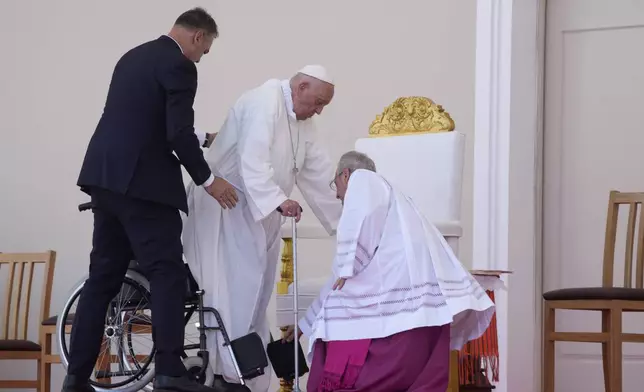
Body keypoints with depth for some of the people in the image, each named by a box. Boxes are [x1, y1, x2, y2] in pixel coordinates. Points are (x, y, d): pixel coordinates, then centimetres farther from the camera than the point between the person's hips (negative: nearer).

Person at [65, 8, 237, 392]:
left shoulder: (135, 56, 20)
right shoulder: (179, 65, -8)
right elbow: (177, 133, -16)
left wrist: (201, 139, 33)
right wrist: (207, 179, -6)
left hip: (106, 178, 9)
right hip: (141, 183, -9)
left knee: (103, 277, 11)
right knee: (167, 273, -6)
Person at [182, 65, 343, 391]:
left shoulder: (303, 124, 10)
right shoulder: (264, 103, -18)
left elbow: (319, 177, 11)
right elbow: (252, 162, -30)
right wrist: (278, 200, -41)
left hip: (259, 210, 9)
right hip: (226, 205, -9)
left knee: (253, 289, 7)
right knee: (239, 285, -14)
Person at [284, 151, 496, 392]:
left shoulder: (362, 179, 13)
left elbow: (361, 218, -14)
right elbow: (341, 279, 41)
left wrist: (347, 269, -11)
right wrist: (307, 324, 45)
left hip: (396, 284, -9)